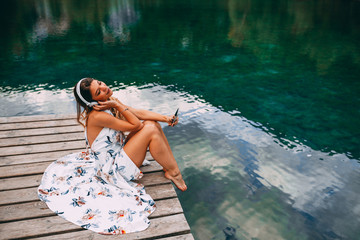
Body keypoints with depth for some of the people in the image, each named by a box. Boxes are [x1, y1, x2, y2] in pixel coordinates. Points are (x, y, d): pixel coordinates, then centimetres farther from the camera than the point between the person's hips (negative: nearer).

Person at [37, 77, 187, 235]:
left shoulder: (111, 101, 0)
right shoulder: (97, 116, -27)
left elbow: (139, 113, -2)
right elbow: (136, 125, -23)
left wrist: (165, 118, -10)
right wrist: (117, 105, -23)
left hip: (119, 152, 9)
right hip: (114, 166, -9)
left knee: (152, 123, 1)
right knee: (151, 130, -18)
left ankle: (170, 164, 6)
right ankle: (174, 173, -4)